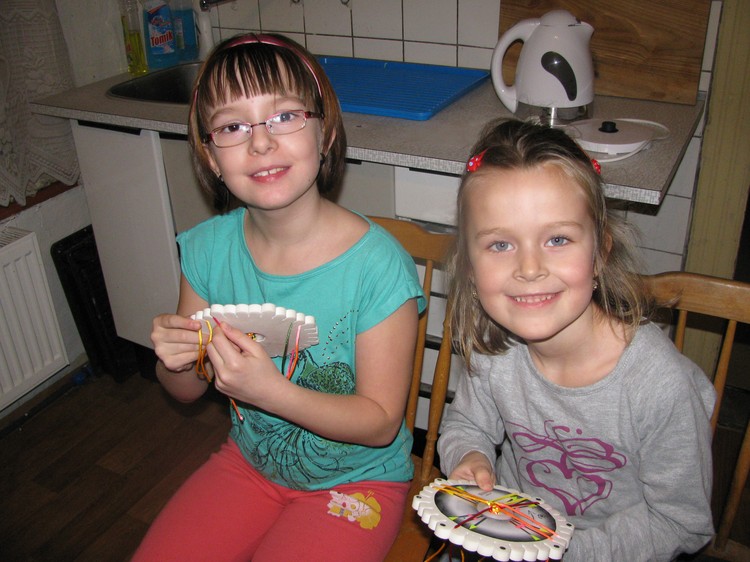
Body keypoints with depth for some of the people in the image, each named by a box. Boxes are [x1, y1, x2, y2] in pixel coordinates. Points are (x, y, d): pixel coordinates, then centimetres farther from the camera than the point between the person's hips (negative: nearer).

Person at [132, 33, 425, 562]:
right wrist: (175, 360, -22)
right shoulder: (207, 249, -11)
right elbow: (187, 390, 2)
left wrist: (271, 391, -33)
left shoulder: (377, 266, -26)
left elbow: (381, 422, -18)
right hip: (250, 460, 4)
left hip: (356, 478, -4)